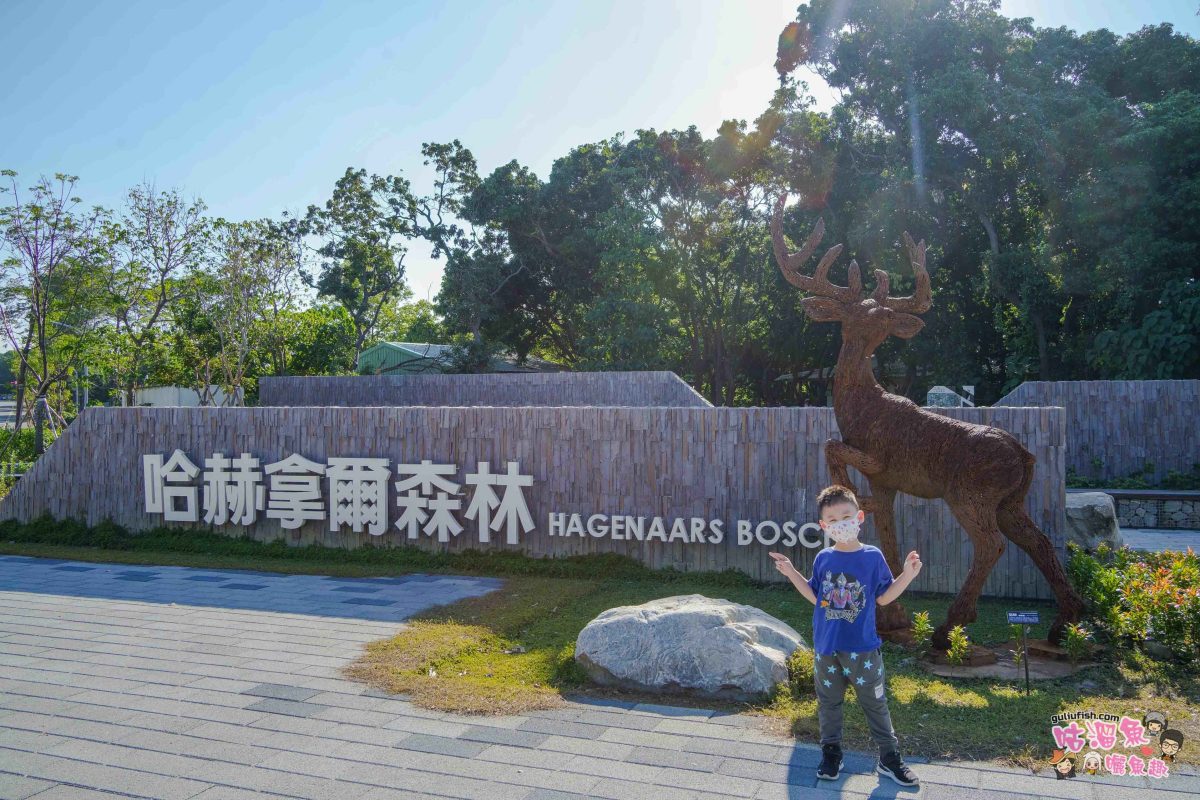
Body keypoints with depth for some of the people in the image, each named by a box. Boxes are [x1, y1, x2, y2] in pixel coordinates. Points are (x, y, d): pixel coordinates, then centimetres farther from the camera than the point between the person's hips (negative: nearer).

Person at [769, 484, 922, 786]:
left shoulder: (873, 557, -7)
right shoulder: (823, 559, 1)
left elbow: (884, 597, -1)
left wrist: (907, 575, -13)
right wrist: (791, 573, 6)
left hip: (863, 648, -3)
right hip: (825, 647, 3)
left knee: (875, 704, 7)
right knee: (828, 703, 14)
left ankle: (889, 757, 21)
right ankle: (831, 753, 28)